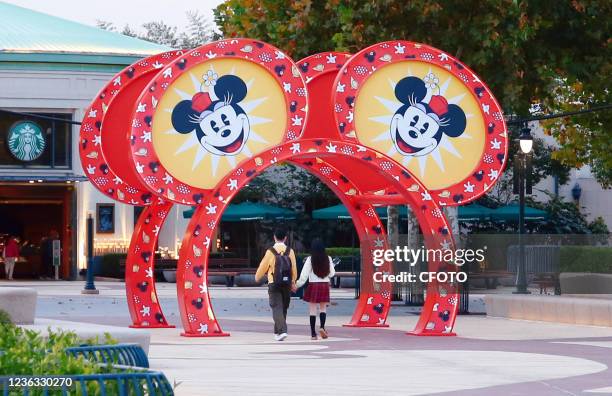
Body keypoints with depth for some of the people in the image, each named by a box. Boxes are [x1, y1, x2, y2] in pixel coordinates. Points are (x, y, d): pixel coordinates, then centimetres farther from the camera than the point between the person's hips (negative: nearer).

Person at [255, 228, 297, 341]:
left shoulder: (270, 251, -7)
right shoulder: (290, 251, -1)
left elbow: (263, 267, 1)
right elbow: (294, 269, 2)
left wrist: (257, 277, 21)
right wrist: (293, 282, 17)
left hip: (274, 284, -3)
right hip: (286, 284, 3)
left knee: (277, 308, -4)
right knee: (283, 308, 16)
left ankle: (282, 331, -22)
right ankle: (277, 332, 27)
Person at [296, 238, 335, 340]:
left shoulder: (310, 259, -8)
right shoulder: (328, 259, -1)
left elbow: (304, 275, -8)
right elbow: (332, 274, 7)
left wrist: (297, 285, 0)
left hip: (313, 285, -2)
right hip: (325, 285, 2)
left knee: (312, 309, 4)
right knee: (323, 307, 14)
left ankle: (313, 333, 3)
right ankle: (322, 327, -9)